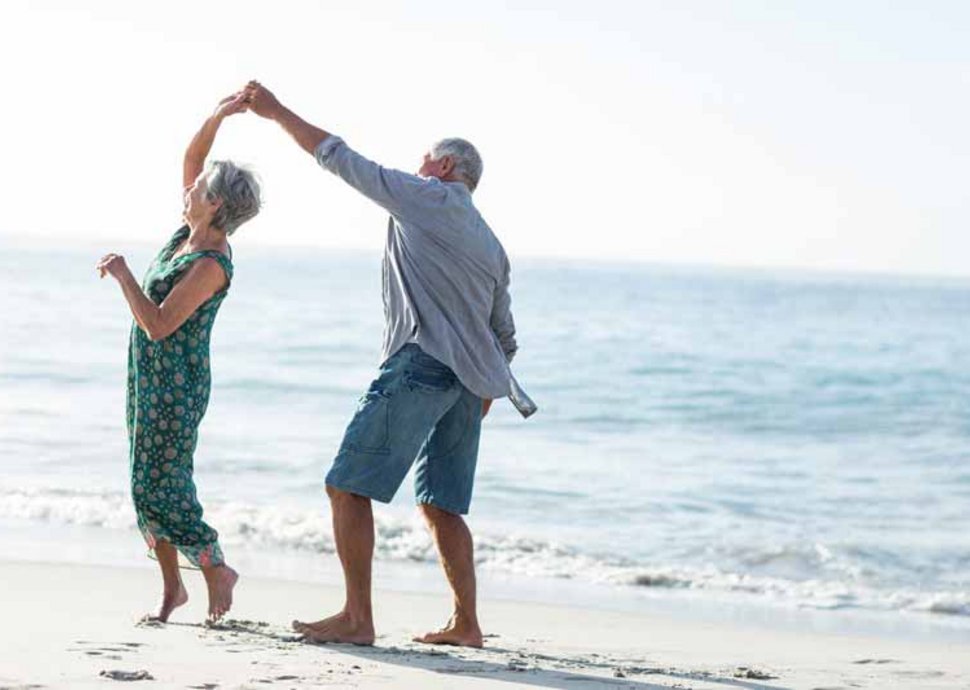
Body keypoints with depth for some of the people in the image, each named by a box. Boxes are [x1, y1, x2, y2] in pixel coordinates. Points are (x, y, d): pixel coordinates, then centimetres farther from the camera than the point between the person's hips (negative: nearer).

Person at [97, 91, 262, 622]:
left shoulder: (211, 265, -22)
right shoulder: (194, 231, 2)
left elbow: (158, 324, -26)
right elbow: (190, 158, 10)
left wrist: (122, 274, -19)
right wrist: (217, 117, -4)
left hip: (176, 385, -9)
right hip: (149, 377, 9)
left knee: (160, 487, -7)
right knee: (148, 484, 9)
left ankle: (216, 570, 9)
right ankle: (171, 586, 16)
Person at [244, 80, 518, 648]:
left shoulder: (425, 198, 3)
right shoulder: (491, 246, 24)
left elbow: (339, 157, 4)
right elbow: (505, 337, 25)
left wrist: (277, 112, 12)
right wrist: (481, 398, 32)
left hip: (420, 363, -8)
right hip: (469, 381, 8)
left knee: (349, 487, -6)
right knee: (442, 505, 13)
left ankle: (357, 617, -10)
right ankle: (466, 623, 9)